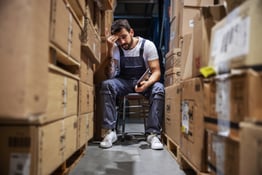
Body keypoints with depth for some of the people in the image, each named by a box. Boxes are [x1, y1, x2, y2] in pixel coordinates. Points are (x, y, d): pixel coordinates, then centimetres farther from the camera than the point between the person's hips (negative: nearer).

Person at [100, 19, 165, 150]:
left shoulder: (147, 45, -12)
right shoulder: (115, 48, -10)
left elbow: (156, 71, -15)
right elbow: (110, 75, -19)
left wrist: (147, 83, -37)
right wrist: (110, 50, -28)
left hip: (144, 81, -1)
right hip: (123, 82, 1)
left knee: (159, 88, -33)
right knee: (106, 84, -31)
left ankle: (153, 133, -28)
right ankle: (110, 131, -27)